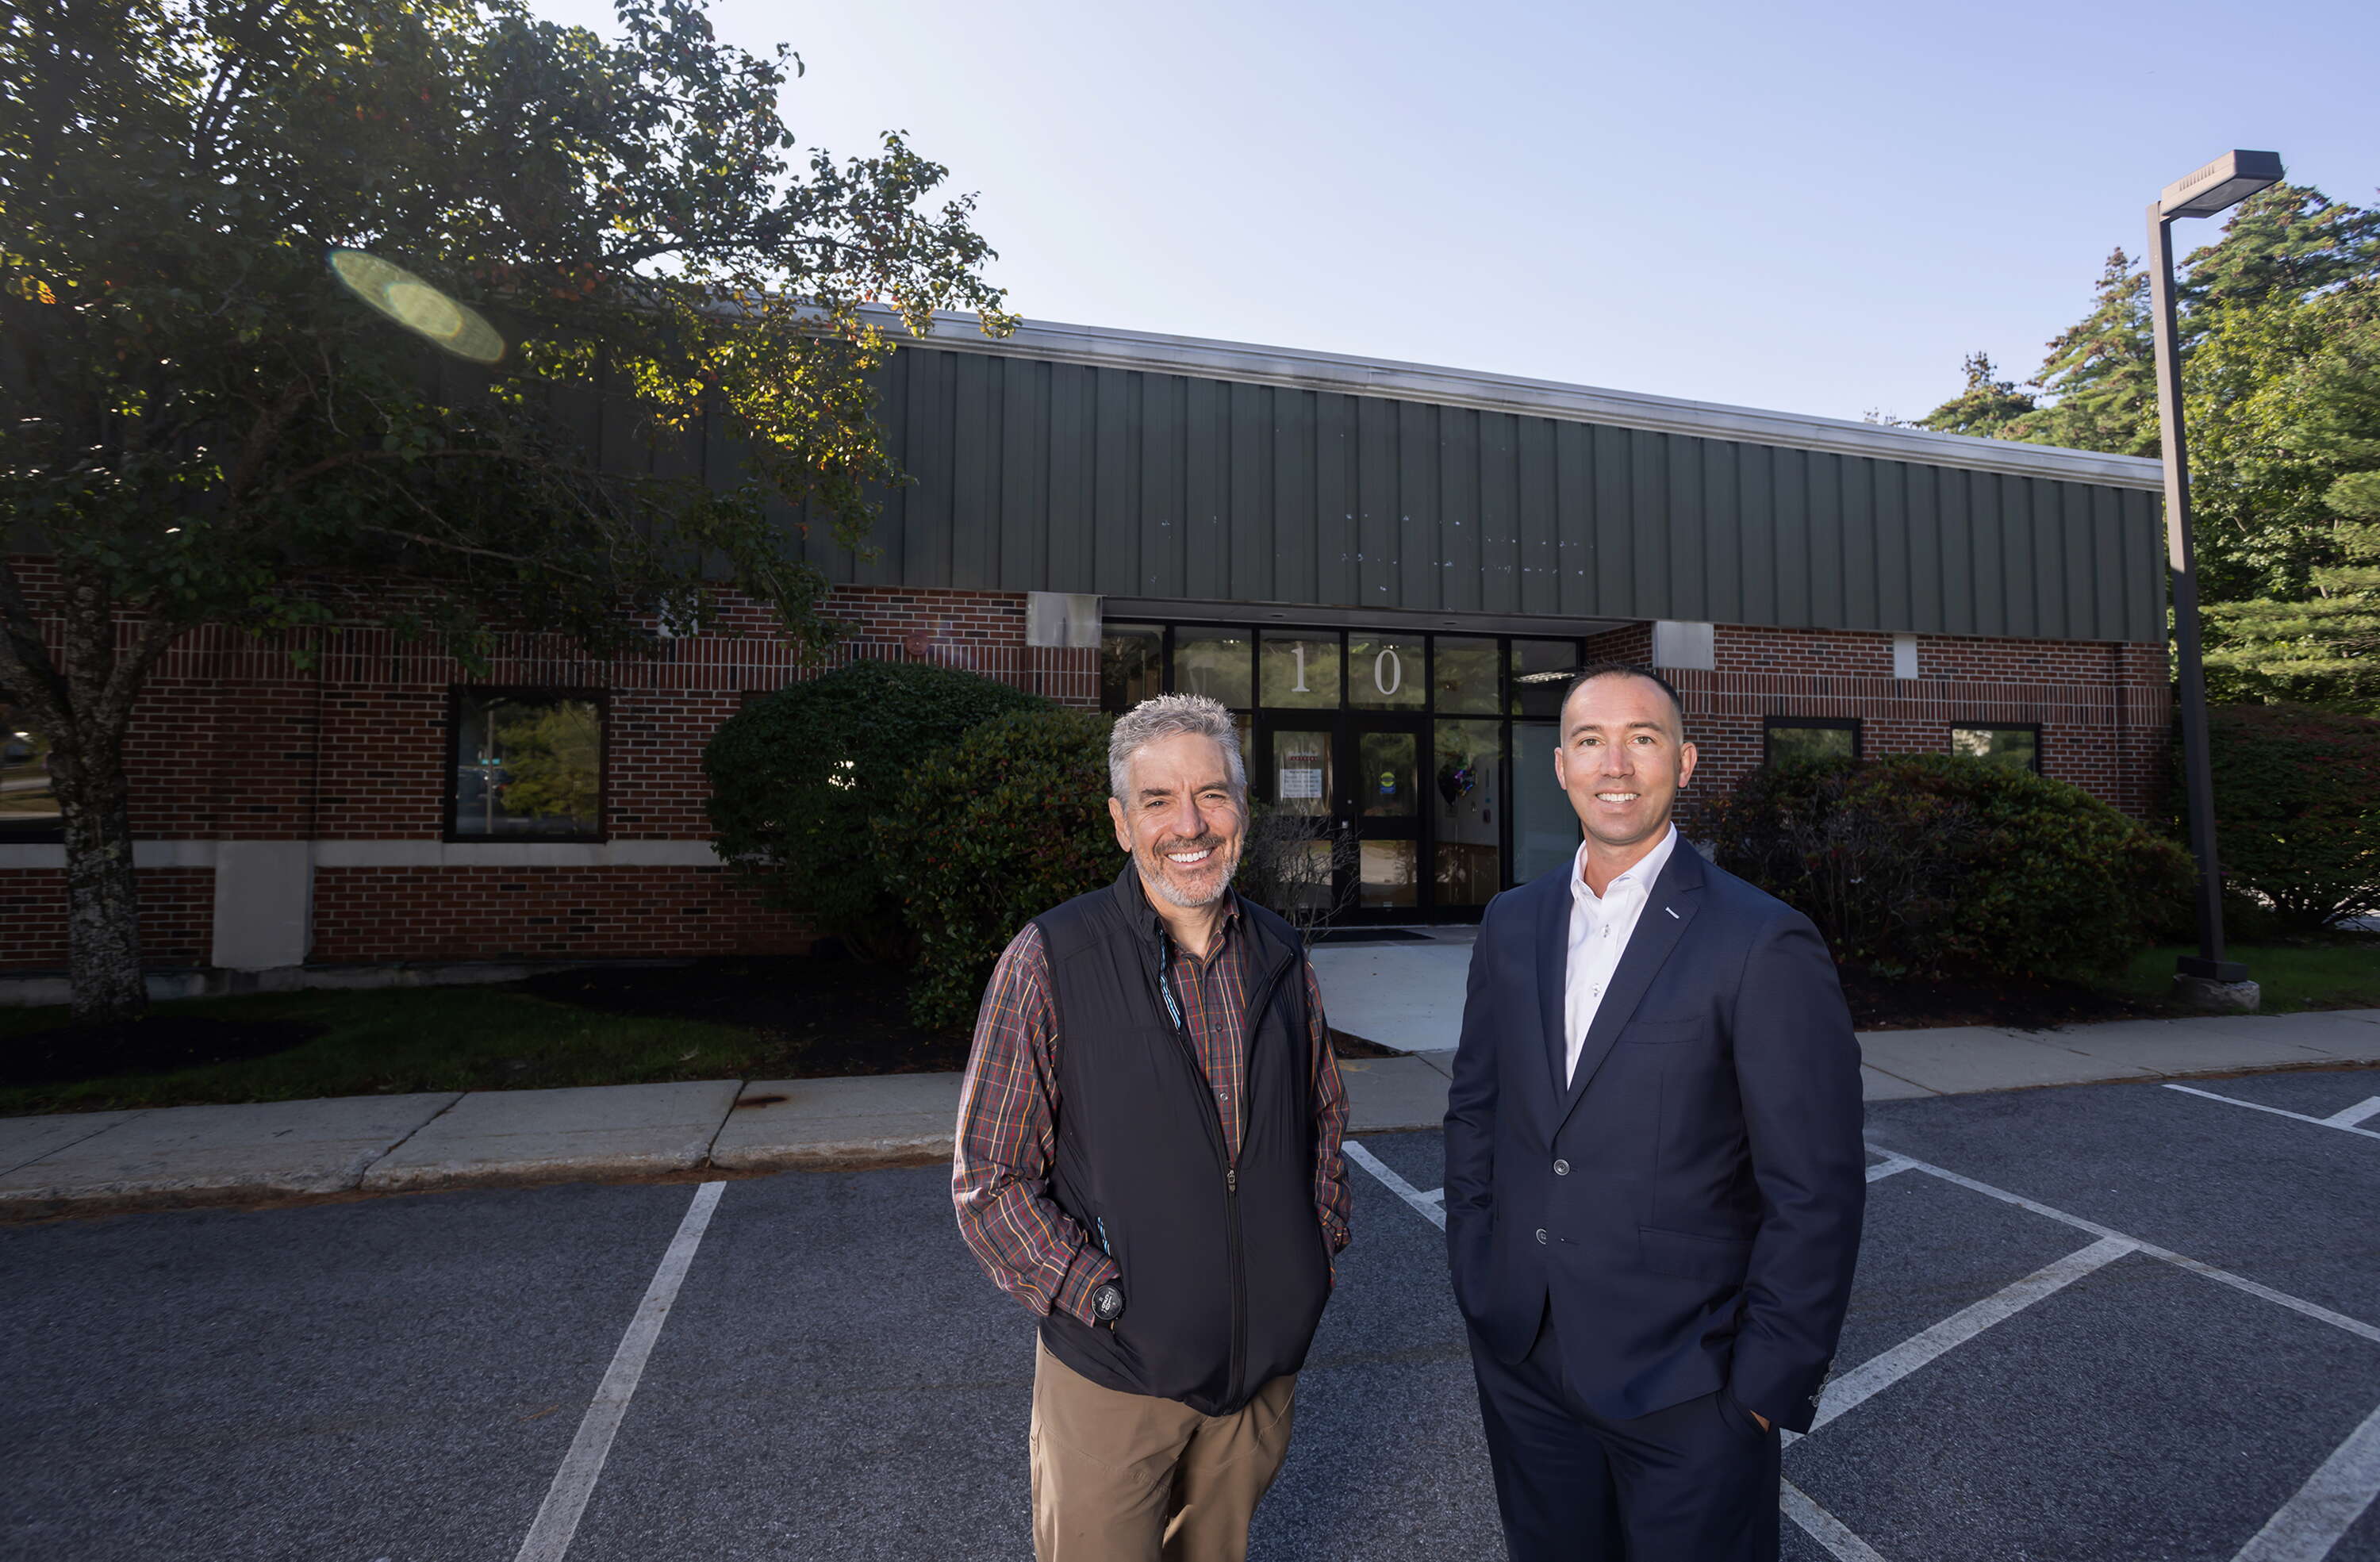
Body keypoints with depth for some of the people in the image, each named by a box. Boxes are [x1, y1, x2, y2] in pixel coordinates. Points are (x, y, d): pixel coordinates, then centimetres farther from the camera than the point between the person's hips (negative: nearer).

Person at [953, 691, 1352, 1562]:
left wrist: (1320, 1242, 4)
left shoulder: (1279, 957, -1)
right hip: (1113, 1373, -4)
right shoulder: (1050, 961, -15)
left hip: (1268, 1359, 4)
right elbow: (989, 1179, -12)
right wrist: (1104, 1297, -16)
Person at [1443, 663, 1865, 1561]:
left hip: (1687, 1388, -4)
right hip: (1521, 1360, 5)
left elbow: (1816, 1192, -13)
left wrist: (1768, 1384, -11)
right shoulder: (1511, 923, 2)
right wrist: (1473, 1273, 6)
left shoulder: (1766, 945, -15)